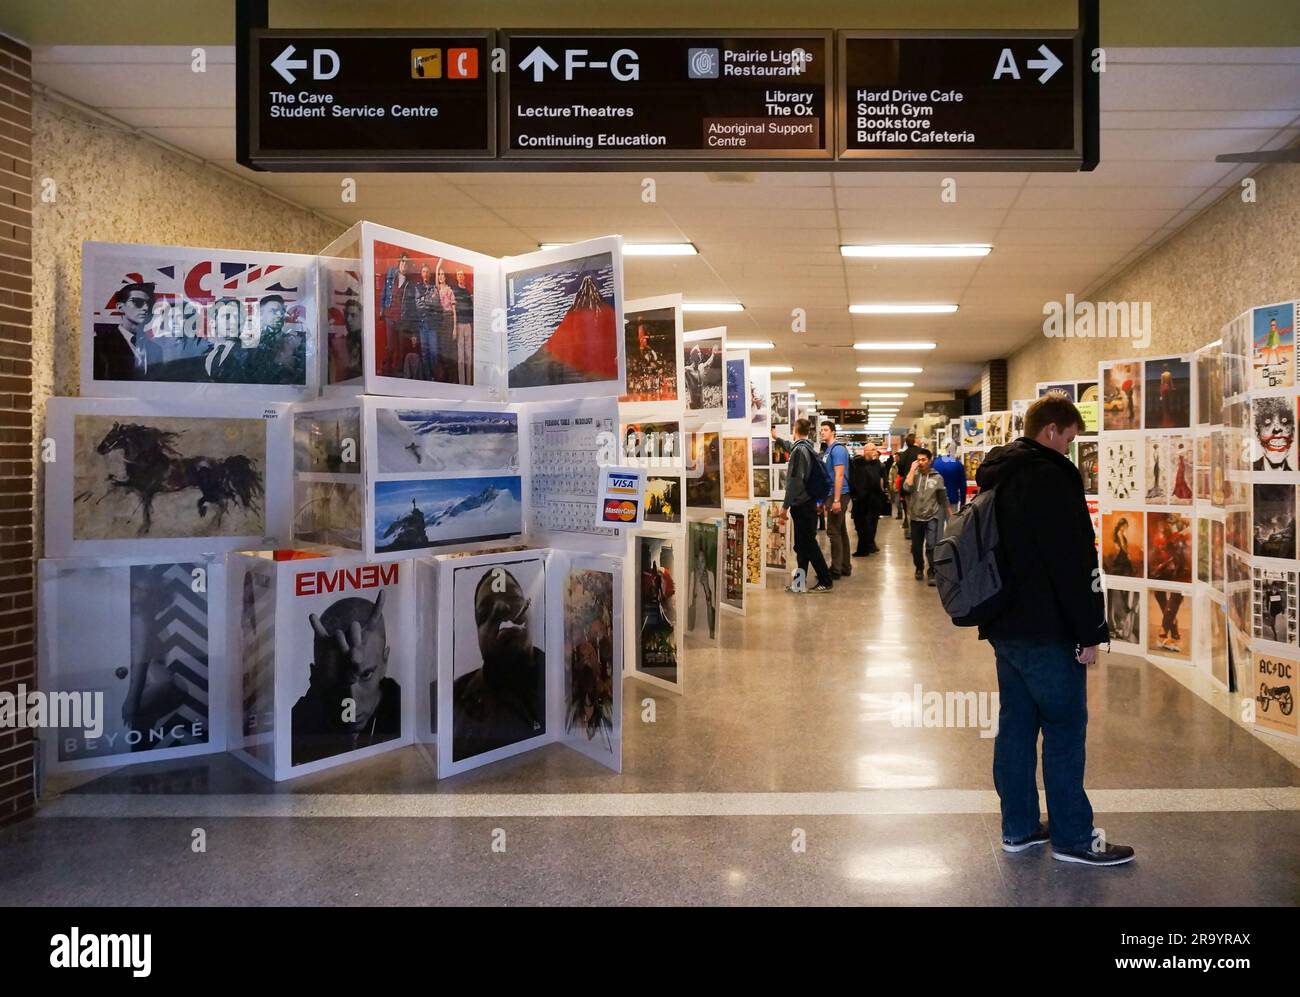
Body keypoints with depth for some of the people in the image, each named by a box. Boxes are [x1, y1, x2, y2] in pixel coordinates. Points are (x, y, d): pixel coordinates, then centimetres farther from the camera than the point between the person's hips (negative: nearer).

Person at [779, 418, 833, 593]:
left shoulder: (798, 450, -15)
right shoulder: (809, 449, 12)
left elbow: (794, 481, -19)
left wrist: (785, 506, -17)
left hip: (801, 504, -9)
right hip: (809, 502, 9)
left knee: (807, 544, -3)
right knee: (803, 545, 11)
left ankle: (825, 581, 0)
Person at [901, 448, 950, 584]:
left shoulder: (937, 477, -2)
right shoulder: (913, 474, 1)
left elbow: (944, 498, 6)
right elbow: (906, 487, -19)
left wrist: (950, 514, 9)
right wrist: (913, 469, -15)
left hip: (931, 517, -2)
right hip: (916, 517, 2)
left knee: (931, 545, -13)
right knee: (916, 546, 11)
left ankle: (932, 572, -2)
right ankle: (919, 568, 33)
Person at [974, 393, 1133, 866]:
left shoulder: (997, 476, 13)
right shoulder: (1052, 476, -16)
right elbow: (1076, 562, -19)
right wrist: (1090, 632, -14)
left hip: (1003, 626, 9)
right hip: (1046, 631, -9)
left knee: (1016, 724, 13)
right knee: (1065, 729, 1)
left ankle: (1019, 827, 22)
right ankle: (1073, 837, 11)